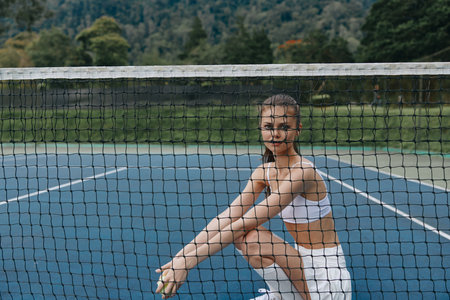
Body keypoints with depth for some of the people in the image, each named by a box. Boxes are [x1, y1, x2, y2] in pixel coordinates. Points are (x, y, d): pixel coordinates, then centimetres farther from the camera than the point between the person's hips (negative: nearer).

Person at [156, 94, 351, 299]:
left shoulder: (302, 172, -23)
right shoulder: (264, 172, 1)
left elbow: (245, 223, -28)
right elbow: (227, 217, -8)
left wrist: (190, 260, -29)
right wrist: (183, 255, -21)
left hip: (327, 280, -8)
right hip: (303, 260, 8)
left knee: (254, 237, -21)